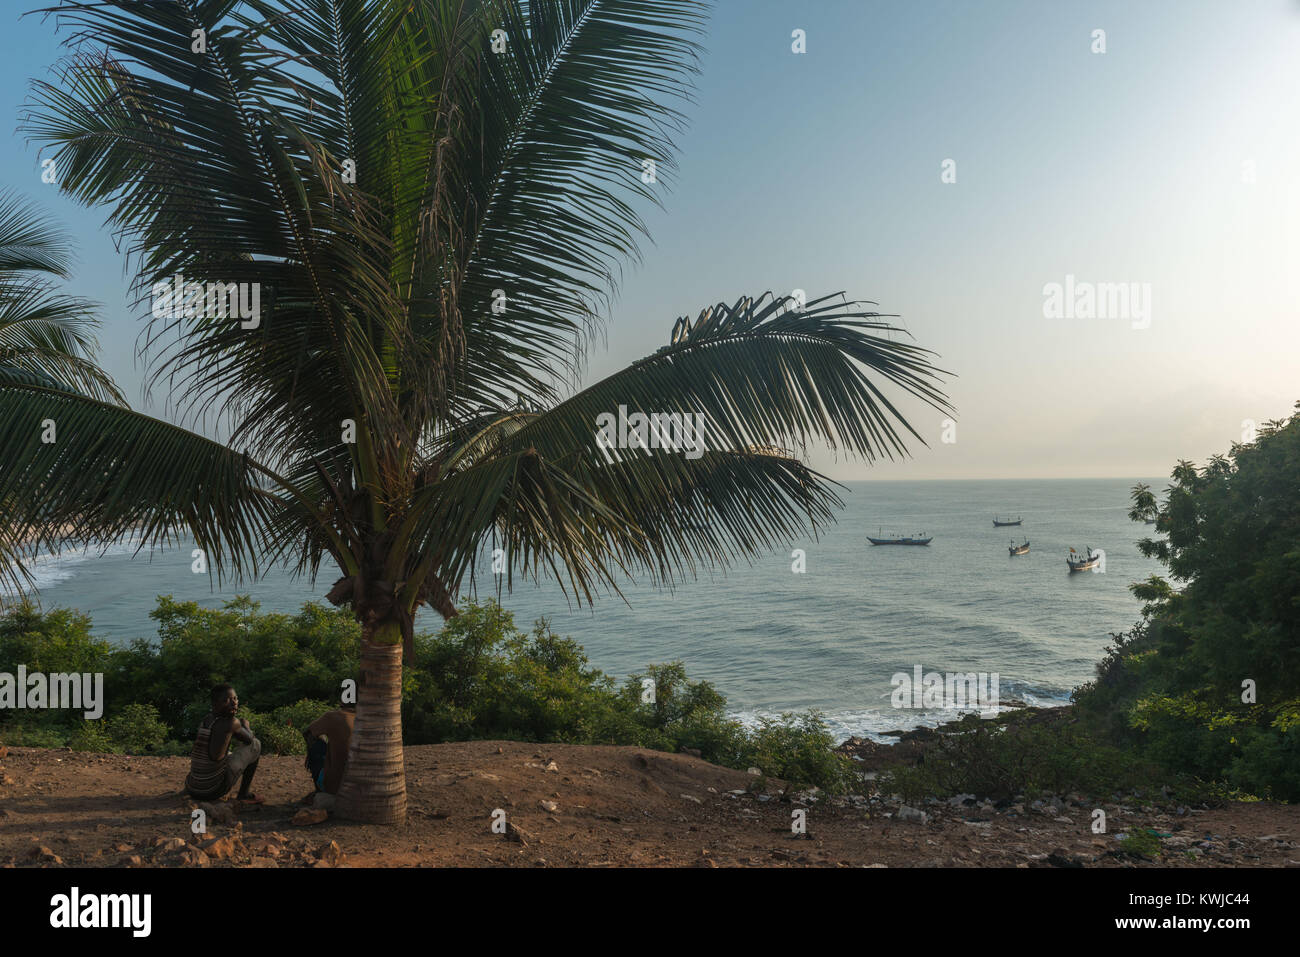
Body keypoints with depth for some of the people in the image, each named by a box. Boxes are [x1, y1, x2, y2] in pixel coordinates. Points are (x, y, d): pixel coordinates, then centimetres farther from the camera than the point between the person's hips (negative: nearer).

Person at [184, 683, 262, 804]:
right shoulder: (231, 723, -15)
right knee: (256, 744, 8)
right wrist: (245, 726, 22)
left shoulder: (205, 718, 7)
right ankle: (244, 793, 10)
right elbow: (249, 739, 4)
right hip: (215, 791, -8)